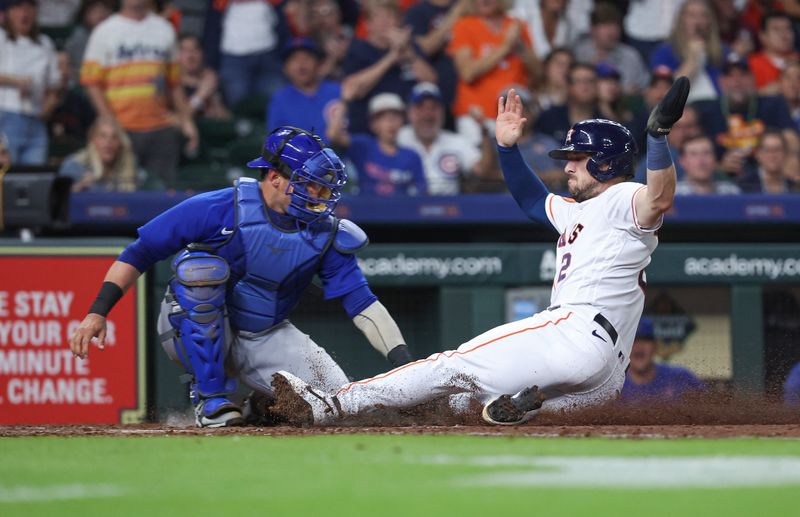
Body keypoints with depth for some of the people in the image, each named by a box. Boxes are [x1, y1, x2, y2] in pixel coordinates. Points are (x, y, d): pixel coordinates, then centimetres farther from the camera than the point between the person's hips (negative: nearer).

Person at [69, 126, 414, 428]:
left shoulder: (326, 236, -7)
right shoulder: (218, 210, -20)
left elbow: (360, 300, -9)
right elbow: (140, 252, -15)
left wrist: (403, 361, -21)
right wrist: (98, 312, -22)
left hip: (263, 340, 3)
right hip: (193, 337, -3)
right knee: (202, 263, -33)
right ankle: (210, 396, -21)